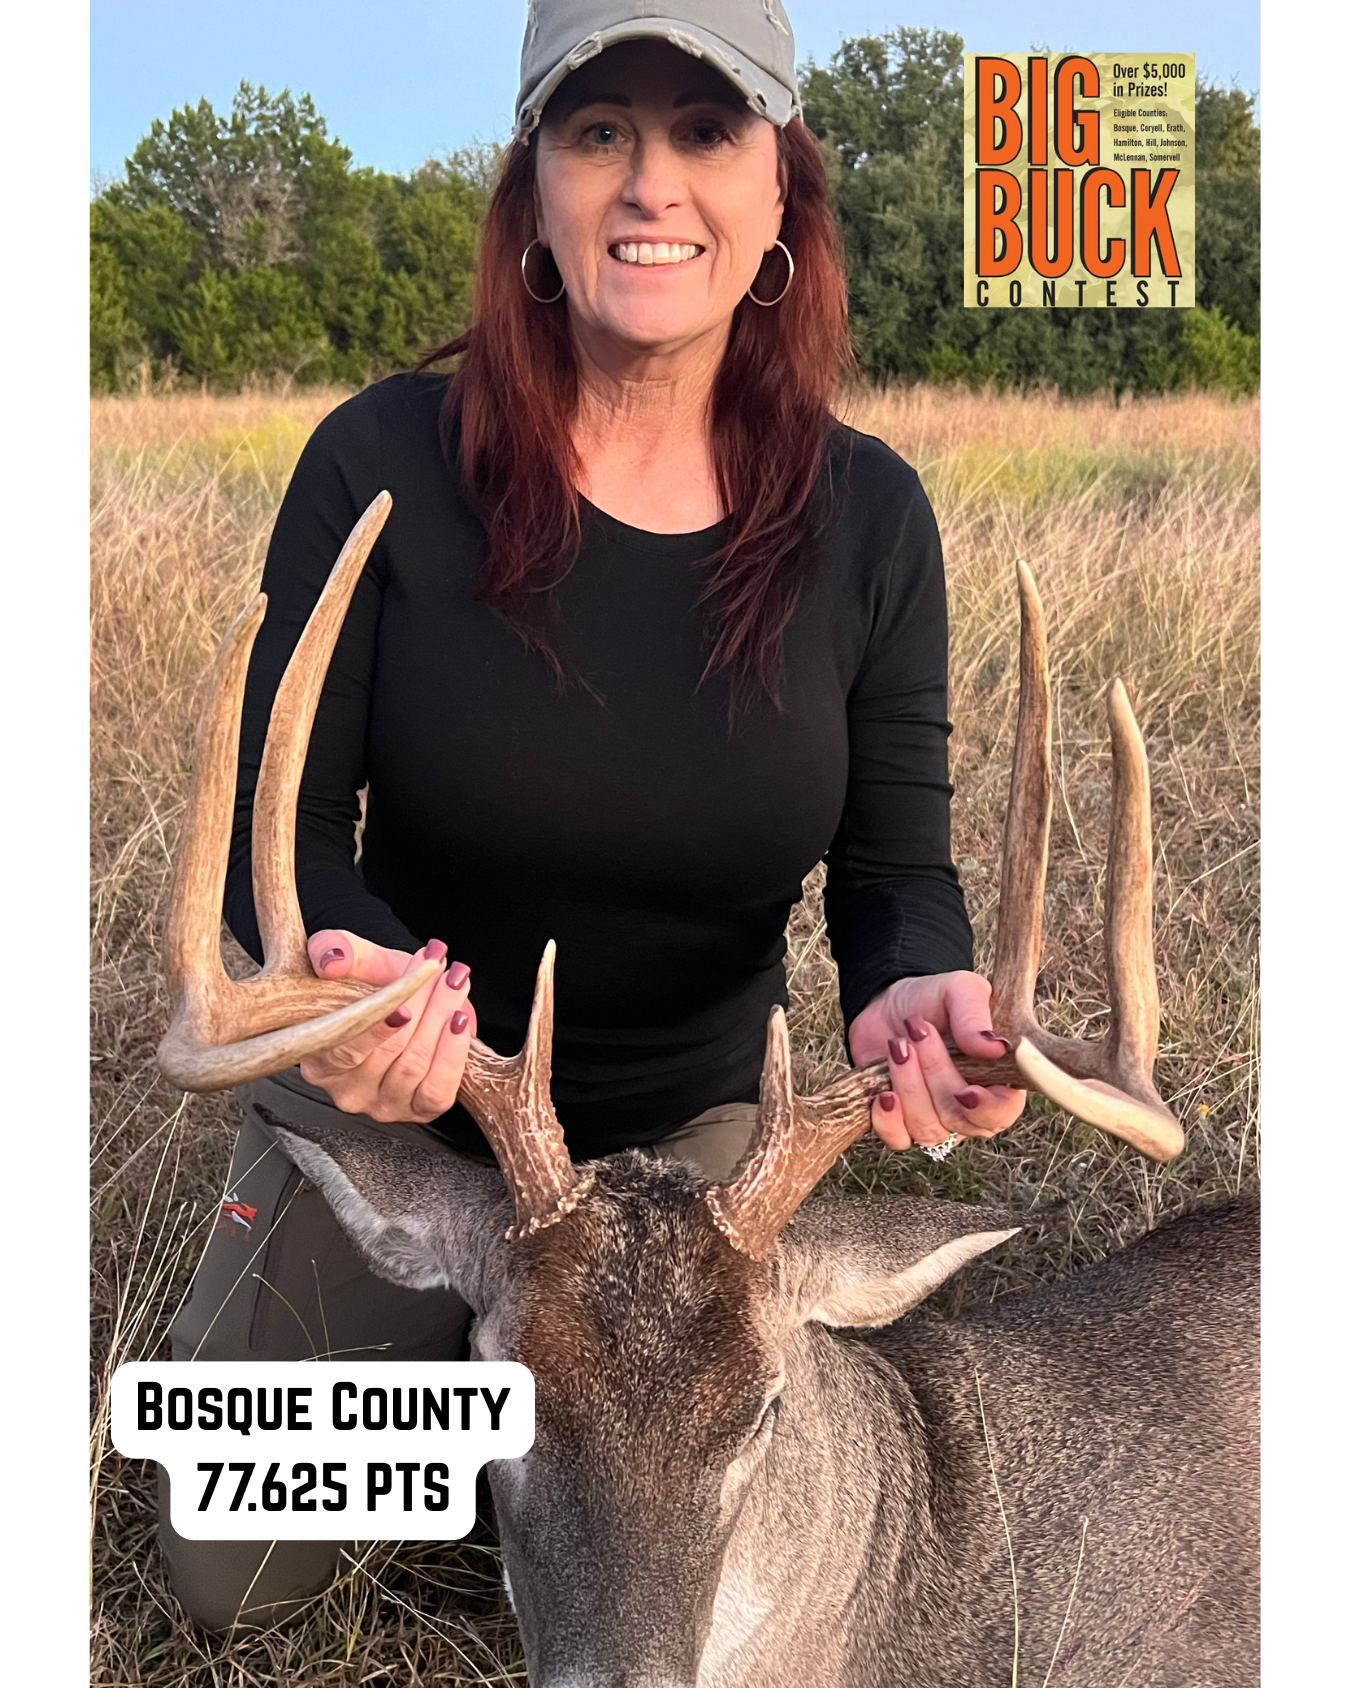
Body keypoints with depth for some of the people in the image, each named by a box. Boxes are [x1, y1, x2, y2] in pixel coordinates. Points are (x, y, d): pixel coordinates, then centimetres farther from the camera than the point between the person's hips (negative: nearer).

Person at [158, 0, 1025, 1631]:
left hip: (684, 1132, 2)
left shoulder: (866, 516, -14)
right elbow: (278, 821, -18)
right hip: (396, 1105, -1)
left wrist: (911, 990, -36)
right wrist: (350, 963, -42)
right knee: (230, 1583, 13)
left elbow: (895, 865, -11)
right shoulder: (386, 462, -21)